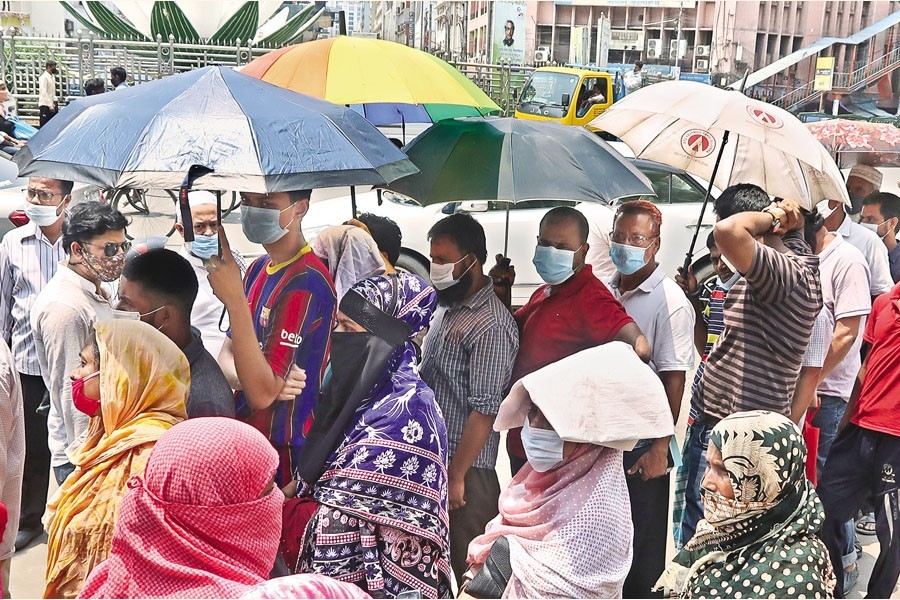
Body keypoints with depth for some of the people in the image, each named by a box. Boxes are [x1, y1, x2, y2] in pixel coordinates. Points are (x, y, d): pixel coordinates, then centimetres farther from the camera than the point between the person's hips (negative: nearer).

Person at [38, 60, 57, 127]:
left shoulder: (52, 77, 15)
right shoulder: (44, 77, -12)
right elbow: (43, 92, -17)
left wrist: (55, 103, 13)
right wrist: (50, 105, -20)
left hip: (51, 105, 9)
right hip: (45, 105, -9)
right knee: (44, 126, -6)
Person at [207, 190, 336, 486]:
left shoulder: (306, 281, -21)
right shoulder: (258, 268, 7)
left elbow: (262, 393, -25)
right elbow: (226, 358, 7)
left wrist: (235, 300, -32)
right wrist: (248, 379, -16)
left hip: (283, 451, -8)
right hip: (242, 438, 8)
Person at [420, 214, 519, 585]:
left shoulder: (491, 325, -18)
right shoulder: (446, 308, 10)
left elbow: (484, 410, -20)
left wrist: (456, 475, -18)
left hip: (467, 468, -8)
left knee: (468, 571, 5)